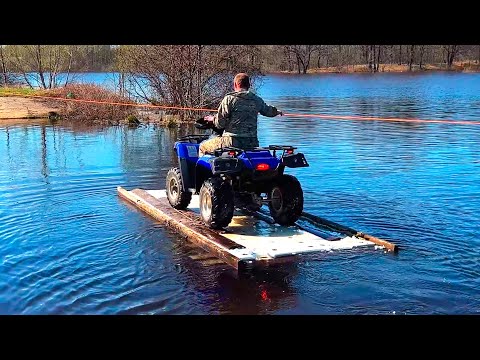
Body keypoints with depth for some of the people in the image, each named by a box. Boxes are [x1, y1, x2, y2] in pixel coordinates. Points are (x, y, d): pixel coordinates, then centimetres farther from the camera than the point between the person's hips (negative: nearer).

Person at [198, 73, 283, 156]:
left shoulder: (229, 99, -6)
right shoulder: (257, 100, 8)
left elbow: (220, 124, -7)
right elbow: (268, 111, 27)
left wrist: (213, 118, 16)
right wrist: (277, 112, 51)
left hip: (232, 141, -5)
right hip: (252, 143, 5)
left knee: (203, 146, 16)